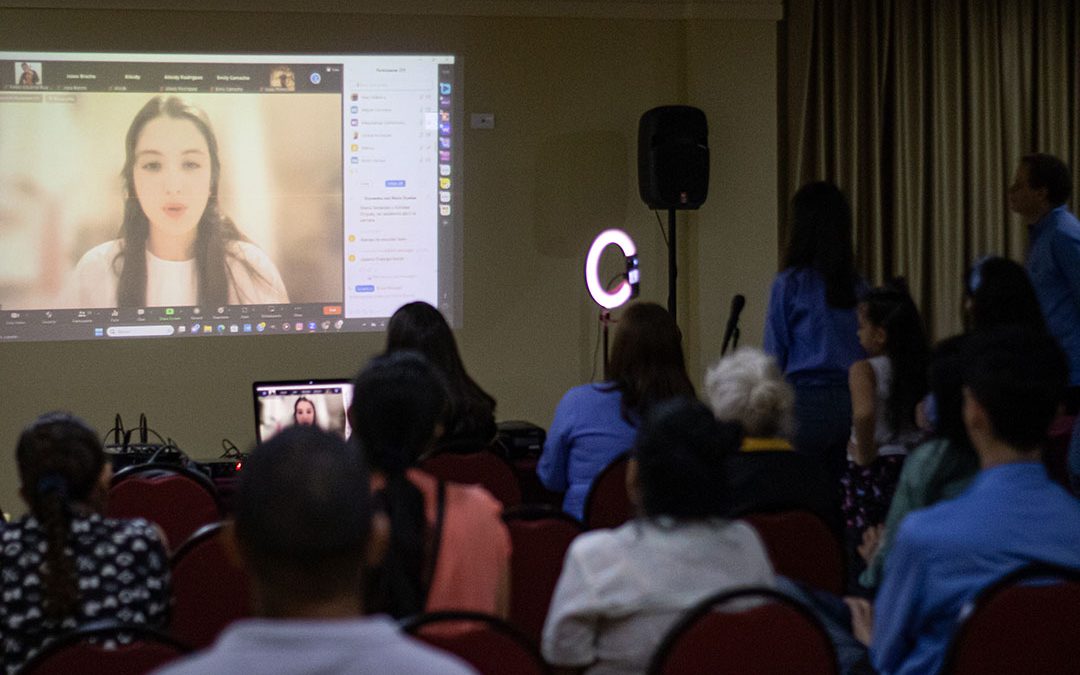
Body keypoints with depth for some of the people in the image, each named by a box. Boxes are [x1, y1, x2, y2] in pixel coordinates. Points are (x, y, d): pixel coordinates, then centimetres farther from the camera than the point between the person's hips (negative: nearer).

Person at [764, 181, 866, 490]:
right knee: (839, 493, 7)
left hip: (808, 400, -4)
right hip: (853, 400, 4)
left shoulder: (790, 283, -6)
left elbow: (775, 353, -3)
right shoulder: (859, 287, 5)